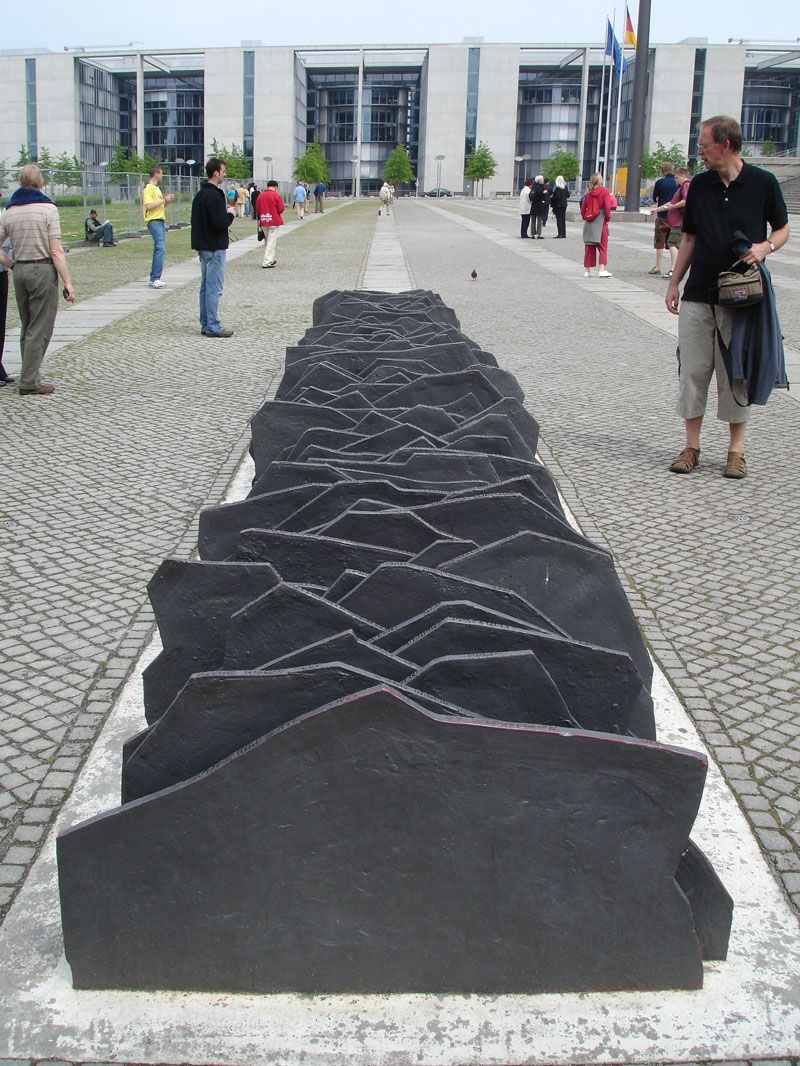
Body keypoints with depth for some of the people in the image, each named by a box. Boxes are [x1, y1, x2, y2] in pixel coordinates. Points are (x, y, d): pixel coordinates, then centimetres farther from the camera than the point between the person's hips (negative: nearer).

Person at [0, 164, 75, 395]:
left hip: (19, 272, 6)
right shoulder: (47, 208, -8)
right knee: (40, 330, 0)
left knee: (27, 328, 16)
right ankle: (29, 382, 0)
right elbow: (56, 252, -13)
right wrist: (68, 282, -11)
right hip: (43, 270, -5)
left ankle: (30, 378, 20)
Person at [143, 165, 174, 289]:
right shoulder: (148, 188, -9)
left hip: (160, 220, 10)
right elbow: (149, 206, -20)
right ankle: (155, 279, -20)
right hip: (153, 221, -10)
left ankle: (154, 279, 12)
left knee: (159, 249, 9)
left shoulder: (156, 188, 21)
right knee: (160, 249, -18)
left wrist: (166, 201, 9)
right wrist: (164, 200, -15)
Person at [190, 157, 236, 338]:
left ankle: (205, 324, 17)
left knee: (205, 287, 13)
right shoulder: (213, 195, -18)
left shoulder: (200, 193, 14)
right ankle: (213, 327, -5)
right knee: (214, 288, -7)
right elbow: (220, 222, -23)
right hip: (215, 248, -10)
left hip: (203, 247, 10)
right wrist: (230, 214, -6)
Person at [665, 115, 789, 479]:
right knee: (692, 371, 3)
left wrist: (765, 247, -15)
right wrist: (673, 283, 10)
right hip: (698, 295, 3)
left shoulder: (763, 182, -3)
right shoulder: (699, 185, 6)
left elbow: (782, 230, 6)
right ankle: (692, 447, 13)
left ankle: (736, 450, 13)